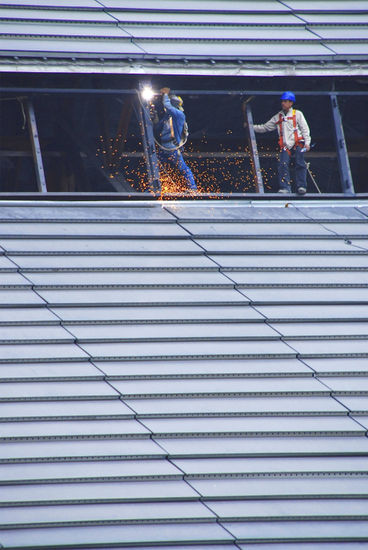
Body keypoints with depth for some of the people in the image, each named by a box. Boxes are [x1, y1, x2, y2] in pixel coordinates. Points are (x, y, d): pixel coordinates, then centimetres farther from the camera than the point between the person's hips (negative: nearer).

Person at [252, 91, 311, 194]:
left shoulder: (297, 114, 10)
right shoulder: (277, 117, 19)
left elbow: (305, 129, 6)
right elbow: (265, 127, 23)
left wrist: (307, 142, -6)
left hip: (297, 144, -2)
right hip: (285, 146, 2)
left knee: (300, 165, -13)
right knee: (283, 165, -15)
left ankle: (301, 186, -12)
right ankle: (285, 187, -18)